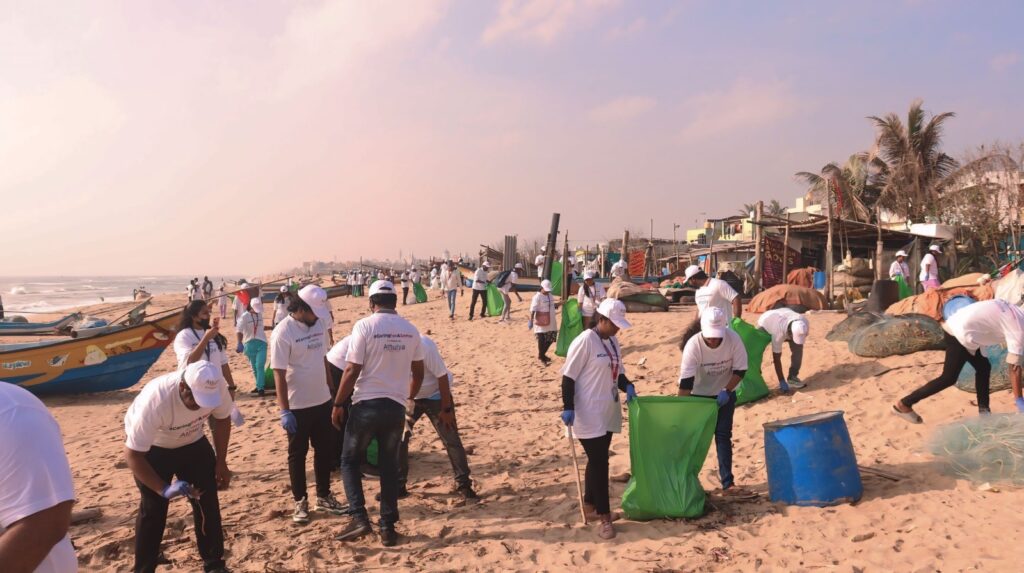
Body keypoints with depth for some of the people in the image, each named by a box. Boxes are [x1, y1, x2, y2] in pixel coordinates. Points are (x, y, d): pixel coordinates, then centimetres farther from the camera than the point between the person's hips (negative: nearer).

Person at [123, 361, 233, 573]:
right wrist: (163, 489, -36)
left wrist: (220, 463, -4)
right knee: (153, 509, -4)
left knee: (208, 502, 3)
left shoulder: (216, 386, -30)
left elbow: (222, 419, -7)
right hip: (152, 448, -3)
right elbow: (132, 454, -32)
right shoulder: (155, 400, -41)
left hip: (193, 442, 4)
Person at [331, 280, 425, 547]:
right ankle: (388, 527, 16)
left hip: (367, 404, -4)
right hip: (396, 407, 4)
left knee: (350, 460, 13)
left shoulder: (364, 326, -10)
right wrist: (409, 397, 29)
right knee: (389, 466, 13)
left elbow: (352, 371, -13)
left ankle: (359, 517, 3)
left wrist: (337, 404, -2)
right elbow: (418, 372, 13)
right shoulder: (410, 330, 5)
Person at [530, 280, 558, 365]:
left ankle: (542, 354, 31)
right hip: (541, 324, -8)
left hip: (551, 323, 8)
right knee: (541, 341, 1)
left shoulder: (549, 295, 10)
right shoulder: (537, 297, -14)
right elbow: (533, 310, -21)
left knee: (550, 339, 13)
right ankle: (541, 357, 17)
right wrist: (531, 321, -27)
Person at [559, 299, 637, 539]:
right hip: (588, 415, -8)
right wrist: (568, 407, -19)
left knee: (598, 461, 17)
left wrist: (628, 387, -3)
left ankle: (590, 505, 31)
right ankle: (603, 516, 4)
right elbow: (568, 376, -16)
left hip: (608, 412, 8)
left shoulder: (614, 342, 8)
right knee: (599, 462, -5)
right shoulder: (584, 341, -17)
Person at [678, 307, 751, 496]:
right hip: (700, 396, -1)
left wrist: (726, 391, -22)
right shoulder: (693, 345, -29)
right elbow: (685, 381, -29)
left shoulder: (733, 339, -23)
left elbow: (740, 369, -12)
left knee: (724, 436, 2)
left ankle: (728, 484, 6)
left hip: (725, 394, 2)